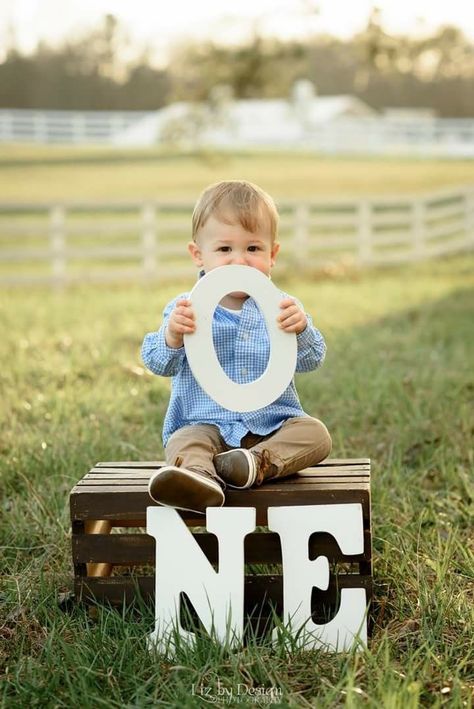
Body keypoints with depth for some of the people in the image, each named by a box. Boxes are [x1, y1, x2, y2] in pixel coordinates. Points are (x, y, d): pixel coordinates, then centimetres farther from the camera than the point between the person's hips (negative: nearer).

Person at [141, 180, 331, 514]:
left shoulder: (281, 308, 6)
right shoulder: (185, 308, 3)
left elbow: (312, 360, -3)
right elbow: (158, 364, -4)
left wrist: (301, 329, -25)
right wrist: (172, 336, -27)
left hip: (272, 427, 2)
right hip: (205, 425, -2)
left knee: (315, 434, -22)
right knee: (185, 442, -31)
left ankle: (260, 463, -40)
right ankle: (200, 476, -61)